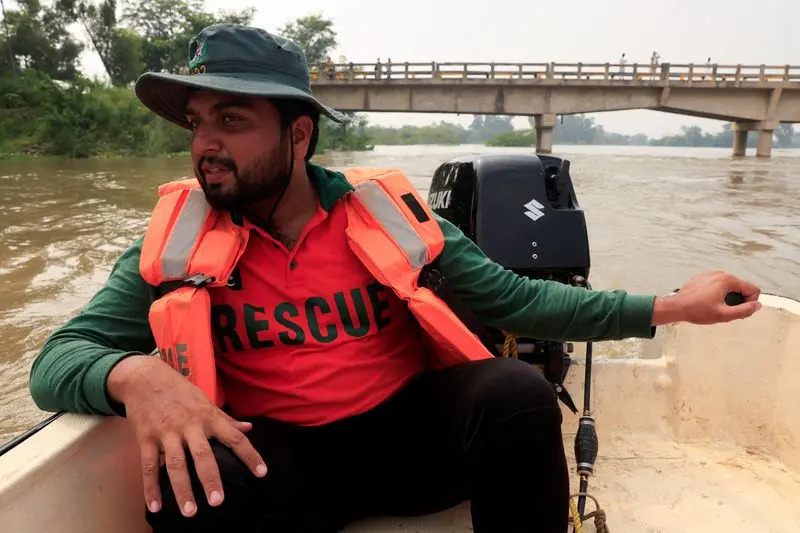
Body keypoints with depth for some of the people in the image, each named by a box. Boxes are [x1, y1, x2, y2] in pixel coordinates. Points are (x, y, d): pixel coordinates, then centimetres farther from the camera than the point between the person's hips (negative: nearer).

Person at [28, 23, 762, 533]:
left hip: (410, 426, 1)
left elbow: (512, 297, 0)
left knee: (517, 393, -26)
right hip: (281, 452, 0)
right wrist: (135, 374, -30)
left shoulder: (382, 211, -3)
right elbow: (59, 358, -5)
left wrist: (664, 308, -4)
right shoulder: (182, 241, -2)